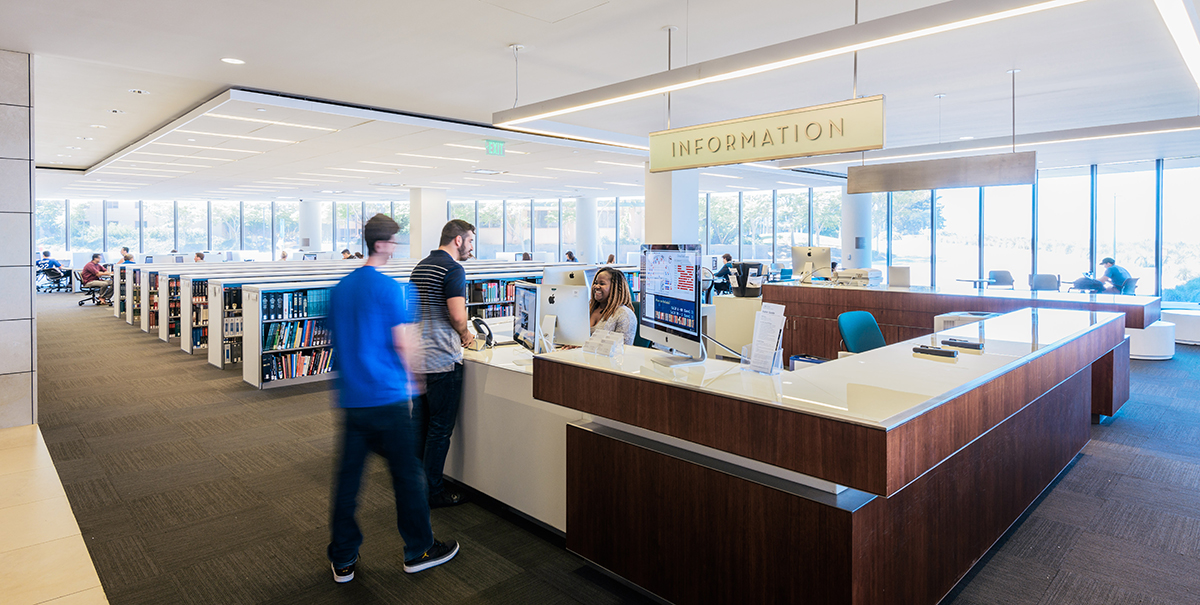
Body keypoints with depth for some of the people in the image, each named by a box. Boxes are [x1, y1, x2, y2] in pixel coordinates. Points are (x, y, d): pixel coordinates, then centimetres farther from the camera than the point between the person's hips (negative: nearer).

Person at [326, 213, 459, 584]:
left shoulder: (340, 288, 9)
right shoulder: (393, 288, -12)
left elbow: (337, 339, 17)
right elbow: (404, 344, -14)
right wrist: (408, 380, 3)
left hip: (350, 397, 6)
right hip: (388, 397, -6)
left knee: (347, 478, 12)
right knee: (407, 475, 8)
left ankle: (342, 560, 24)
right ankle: (418, 550, 22)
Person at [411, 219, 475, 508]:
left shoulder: (420, 266, 15)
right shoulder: (453, 269, -13)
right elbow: (458, 316, -22)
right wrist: (466, 335, -1)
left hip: (417, 355, 9)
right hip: (442, 359, -9)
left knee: (421, 423, 17)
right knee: (441, 428, 1)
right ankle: (433, 492, 10)